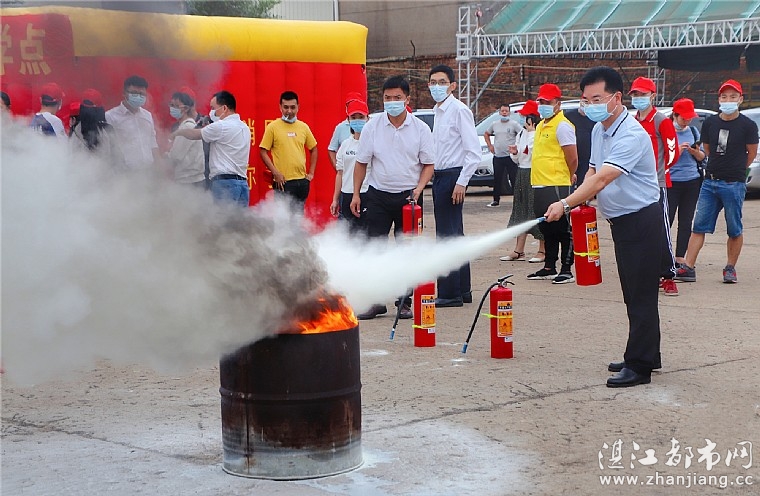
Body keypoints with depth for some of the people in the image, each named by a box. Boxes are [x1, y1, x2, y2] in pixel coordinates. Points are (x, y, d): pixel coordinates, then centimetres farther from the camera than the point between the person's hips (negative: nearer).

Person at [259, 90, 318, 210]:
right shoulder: (273, 127, -3)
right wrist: (275, 173, -11)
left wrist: (311, 173, 10)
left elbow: (313, 149, 19)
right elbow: (263, 152, -3)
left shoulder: (303, 127, 8)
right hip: (283, 182, -4)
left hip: (302, 181, 4)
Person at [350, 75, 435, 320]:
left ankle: (404, 302, 11)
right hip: (378, 194, 1)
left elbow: (428, 164, 4)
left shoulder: (420, 129, 0)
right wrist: (356, 194, 2)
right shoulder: (372, 127, 1)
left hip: (408, 196, 0)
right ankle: (375, 301, 3)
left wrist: (418, 189, -12)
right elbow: (361, 163, 7)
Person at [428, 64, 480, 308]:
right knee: (454, 235, 14)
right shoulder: (438, 111, 15)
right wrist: (433, 174, 14)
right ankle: (462, 290, 21)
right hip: (440, 176, 10)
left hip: (452, 177, -10)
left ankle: (450, 293, -4)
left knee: (448, 235, -8)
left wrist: (461, 182, -19)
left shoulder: (459, 110, -12)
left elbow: (474, 151, -17)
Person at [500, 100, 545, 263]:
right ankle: (519, 251, 15)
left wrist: (531, 132, -21)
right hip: (522, 175, 9)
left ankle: (542, 251, 4)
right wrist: (515, 153, 0)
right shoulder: (522, 133, 14)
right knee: (521, 212, 10)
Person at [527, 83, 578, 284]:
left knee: (562, 229, -5)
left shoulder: (562, 126, -10)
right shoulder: (541, 126, 19)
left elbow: (572, 158, -14)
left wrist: (569, 178, -2)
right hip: (539, 185, 10)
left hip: (557, 186, -10)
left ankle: (567, 270, -2)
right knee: (547, 229, 15)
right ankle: (549, 267, 23)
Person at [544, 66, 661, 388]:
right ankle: (646, 355, 25)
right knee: (632, 294, 15)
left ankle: (639, 366, -6)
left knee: (641, 294, -8)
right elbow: (593, 172, 19)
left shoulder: (631, 135, -22)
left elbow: (601, 179, -31)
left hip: (641, 219, -9)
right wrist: (580, 203, 1)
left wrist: (566, 204, -37)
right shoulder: (599, 129, 9)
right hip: (620, 220, 10)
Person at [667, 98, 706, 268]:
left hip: (692, 182, 5)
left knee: (686, 222, 7)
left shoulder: (693, 131, 11)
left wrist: (696, 152, -6)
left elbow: (702, 157, 15)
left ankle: (680, 257, 12)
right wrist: (678, 150, -18)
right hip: (671, 182, -5)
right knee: (666, 220, -5)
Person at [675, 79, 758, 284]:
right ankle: (688, 268, -1)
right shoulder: (709, 123, 6)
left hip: (734, 184, -4)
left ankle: (730, 268, 17)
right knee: (699, 227, 0)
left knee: (734, 230, 5)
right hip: (710, 182, 4)